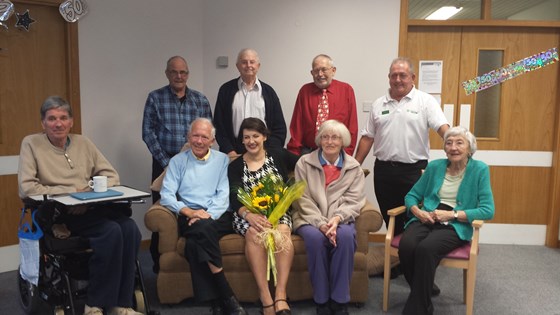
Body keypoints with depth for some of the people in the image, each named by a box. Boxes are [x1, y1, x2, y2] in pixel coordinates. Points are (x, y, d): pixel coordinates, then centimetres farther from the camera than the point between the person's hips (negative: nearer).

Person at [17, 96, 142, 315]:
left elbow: (112, 176, 11)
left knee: (129, 228, -26)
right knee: (111, 231, -31)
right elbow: (26, 188, -10)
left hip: (91, 209, 5)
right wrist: (71, 192, -12)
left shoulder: (83, 143, 14)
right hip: (57, 215, -4)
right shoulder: (31, 144, 2)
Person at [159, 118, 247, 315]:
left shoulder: (222, 160, 15)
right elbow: (166, 195, 4)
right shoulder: (177, 161, 16)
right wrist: (189, 212, -14)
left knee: (194, 244, -33)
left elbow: (224, 195, 3)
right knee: (202, 229, -35)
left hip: (218, 217, 0)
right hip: (190, 217, 1)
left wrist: (207, 215, -15)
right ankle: (226, 296, -29)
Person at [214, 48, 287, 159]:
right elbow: (219, 124, 4)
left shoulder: (268, 92, 8)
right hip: (233, 155, 0)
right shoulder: (226, 90, 7)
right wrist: (229, 151, -5)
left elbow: (279, 127, 7)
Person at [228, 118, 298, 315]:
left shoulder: (279, 156, 8)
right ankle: (265, 296, -32)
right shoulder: (235, 166, 8)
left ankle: (280, 294, -35)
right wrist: (249, 215, -26)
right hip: (248, 215, 0)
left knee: (283, 232, -34)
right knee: (255, 234, -35)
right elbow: (235, 198, -5)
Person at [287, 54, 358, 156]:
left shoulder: (346, 90, 2)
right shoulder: (305, 91, 3)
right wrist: (294, 154, -2)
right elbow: (297, 125, 3)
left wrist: (347, 154, -5)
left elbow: (352, 126, 1)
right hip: (308, 152, 1)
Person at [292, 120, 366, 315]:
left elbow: (353, 200, 1)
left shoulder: (354, 167, 11)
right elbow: (303, 199, -3)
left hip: (341, 220, 1)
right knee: (315, 238, -34)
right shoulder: (304, 163, 6)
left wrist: (337, 218, -19)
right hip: (310, 219, -1)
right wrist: (320, 223, -18)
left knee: (346, 236, -33)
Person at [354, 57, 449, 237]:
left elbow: (443, 128, -11)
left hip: (414, 170, -4)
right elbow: (367, 138, 11)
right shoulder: (379, 105, 10)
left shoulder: (425, 101, -1)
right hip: (383, 170, 4)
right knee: (390, 218, 13)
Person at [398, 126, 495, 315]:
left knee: (425, 249, -34)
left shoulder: (479, 170, 2)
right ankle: (423, 296, -3)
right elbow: (412, 195, 16)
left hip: (456, 226, -3)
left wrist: (452, 214, -14)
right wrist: (417, 211, -7)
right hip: (426, 221, 3)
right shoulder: (435, 166, 11)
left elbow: (488, 211, -6)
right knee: (406, 246, -30)